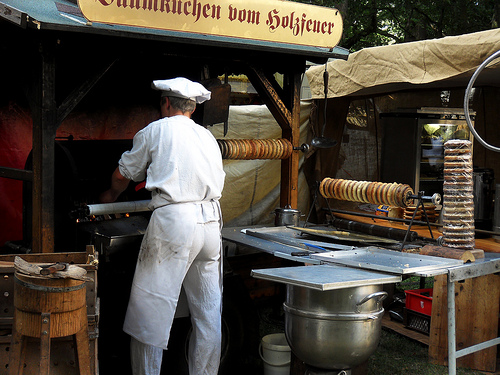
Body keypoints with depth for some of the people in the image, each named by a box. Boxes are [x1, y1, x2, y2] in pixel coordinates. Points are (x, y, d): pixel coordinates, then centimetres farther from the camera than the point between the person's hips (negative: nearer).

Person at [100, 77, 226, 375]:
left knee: (151, 308, 3)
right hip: (211, 221, 6)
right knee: (208, 311, 12)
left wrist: (111, 195, 36)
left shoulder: (157, 130, 5)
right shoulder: (208, 137, 18)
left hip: (173, 220, -6)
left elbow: (123, 175, 14)